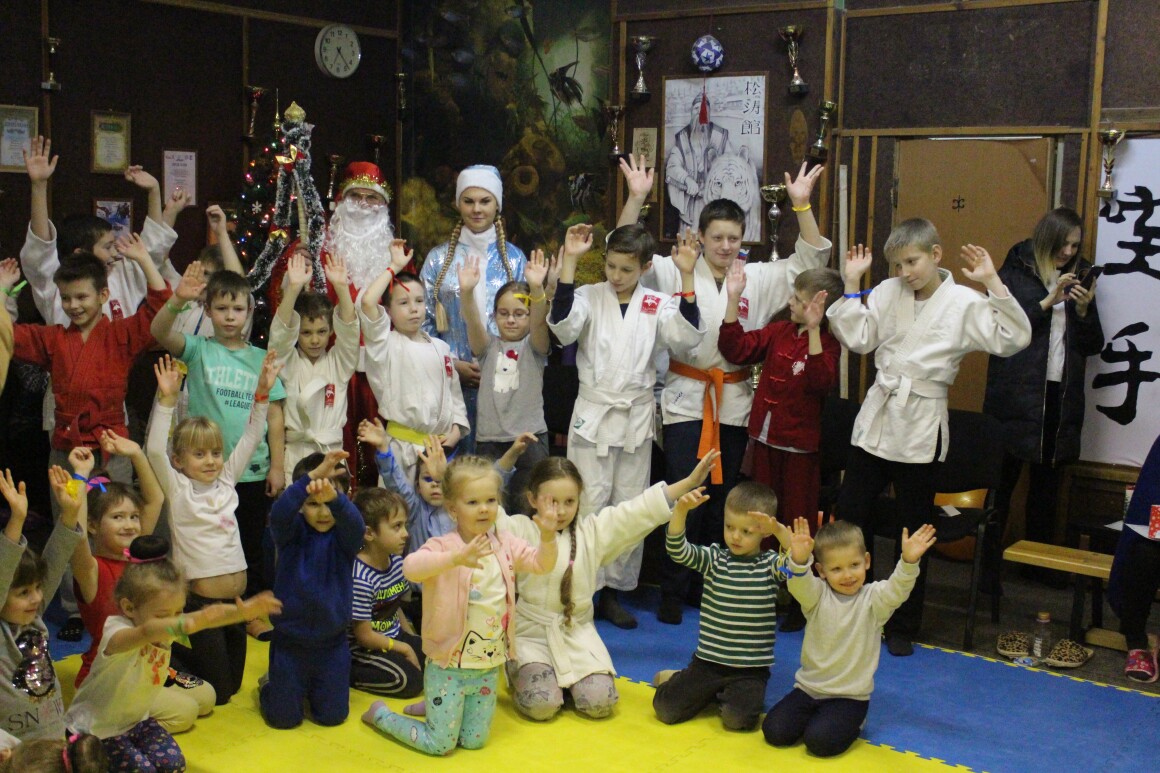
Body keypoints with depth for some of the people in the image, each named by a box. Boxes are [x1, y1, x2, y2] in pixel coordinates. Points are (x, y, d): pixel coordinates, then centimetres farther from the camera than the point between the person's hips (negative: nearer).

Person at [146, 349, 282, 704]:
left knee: (233, 683, 18)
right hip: (200, 599, -6)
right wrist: (167, 400, -26)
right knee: (216, 693, 0)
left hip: (235, 597, 6)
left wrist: (262, 393, 0)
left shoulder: (226, 480, 9)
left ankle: (183, 652, 39)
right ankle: (171, 655, 23)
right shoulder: (176, 488, -5)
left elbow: (250, 439, 9)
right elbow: (155, 451, -19)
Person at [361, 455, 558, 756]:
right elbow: (411, 567, -37)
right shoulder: (444, 546, -18)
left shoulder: (506, 545, 1)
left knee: (474, 741, 15)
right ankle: (379, 713, 26)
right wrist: (456, 557, -50)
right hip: (449, 665, -5)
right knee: (440, 744, 3)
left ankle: (435, 706, 41)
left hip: (489, 666, 6)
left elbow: (541, 564, 3)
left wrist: (547, 538, -18)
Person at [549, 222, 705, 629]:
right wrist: (569, 262, -26)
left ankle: (613, 591, 23)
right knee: (589, 506, 0)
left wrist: (687, 276, -19)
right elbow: (563, 326, -21)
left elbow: (688, 336, -14)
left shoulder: (658, 304, 2)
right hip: (593, 414, -2)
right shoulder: (589, 296, -2)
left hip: (637, 416, 2)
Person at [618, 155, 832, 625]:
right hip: (686, 398, -3)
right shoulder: (676, 273, 1)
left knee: (722, 499, 11)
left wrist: (802, 205, -6)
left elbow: (810, 260, 5)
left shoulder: (759, 279, 7)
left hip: (734, 402, 3)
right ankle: (673, 592, 6)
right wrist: (636, 198, -14)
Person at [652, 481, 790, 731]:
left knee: (737, 718, -25)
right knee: (666, 709, -11)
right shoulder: (714, 559, 2)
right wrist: (681, 509, -30)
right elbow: (677, 550, -14)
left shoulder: (770, 564, -1)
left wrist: (780, 530, -32)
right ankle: (678, 681, 23)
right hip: (708, 661, 1)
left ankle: (724, 695, 10)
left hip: (750, 670, -1)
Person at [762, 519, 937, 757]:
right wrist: (799, 559, -48)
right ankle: (817, 716, 18)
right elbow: (799, 585, -25)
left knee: (820, 741, -23)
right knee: (774, 731, -11)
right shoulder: (817, 596, -4)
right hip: (809, 688, 3)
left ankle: (850, 724, 11)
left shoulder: (873, 599, -6)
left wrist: (909, 561, -46)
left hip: (850, 695, -2)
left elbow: (896, 590, -25)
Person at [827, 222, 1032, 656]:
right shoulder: (887, 293, 3)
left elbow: (1012, 340, -15)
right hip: (877, 415, 3)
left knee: (913, 528, 9)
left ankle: (903, 625, 24)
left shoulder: (964, 303, -6)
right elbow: (858, 339, -1)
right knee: (849, 514, 7)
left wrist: (993, 284, -19)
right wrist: (852, 285, -5)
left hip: (921, 427, -3)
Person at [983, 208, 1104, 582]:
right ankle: (988, 560, 7)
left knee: (1048, 482, 9)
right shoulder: (1015, 274, 0)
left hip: (1062, 397, 4)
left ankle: (1040, 561, 20)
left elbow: (1094, 346, 12)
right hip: (1017, 395, -4)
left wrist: (1084, 310, -6)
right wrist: (1048, 302, -15)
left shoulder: (1079, 278, 13)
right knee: (1003, 477, -2)